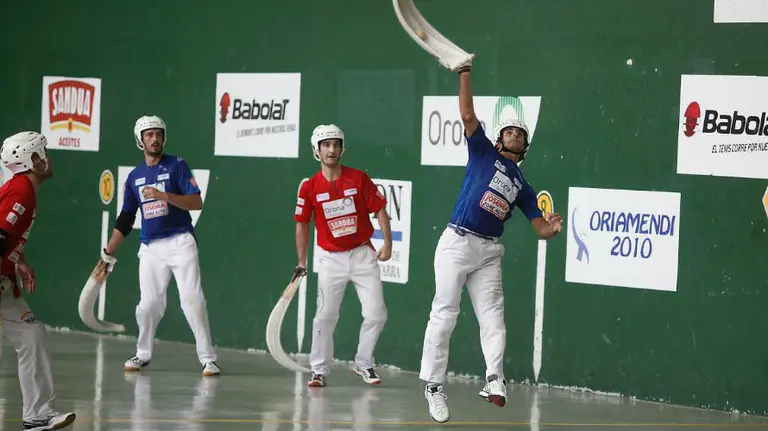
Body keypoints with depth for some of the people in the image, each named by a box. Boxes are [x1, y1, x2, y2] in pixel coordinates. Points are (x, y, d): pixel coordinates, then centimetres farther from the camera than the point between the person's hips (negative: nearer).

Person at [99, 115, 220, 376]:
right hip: (150, 247, 4)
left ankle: (207, 357, -6)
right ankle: (143, 354, 21)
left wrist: (163, 195, -23)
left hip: (180, 242, -4)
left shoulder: (177, 166, -1)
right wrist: (108, 254, 14)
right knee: (148, 305, 3)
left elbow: (196, 202, -11)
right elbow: (125, 220, 17)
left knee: (193, 300, -10)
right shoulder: (135, 176, 12)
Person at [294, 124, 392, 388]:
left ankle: (363, 364, 16)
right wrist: (302, 261, 2)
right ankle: (319, 370, 9)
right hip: (332, 259, -1)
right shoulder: (310, 188, -3)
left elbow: (380, 210, 1)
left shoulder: (359, 178, -3)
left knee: (376, 314, -2)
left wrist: (387, 242, -6)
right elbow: (302, 224, 5)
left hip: (363, 255, 1)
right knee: (325, 316, -2)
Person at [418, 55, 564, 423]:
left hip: (489, 252, 4)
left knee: (493, 319, -8)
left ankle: (494, 382, -17)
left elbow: (541, 228, 13)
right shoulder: (483, 152, 9)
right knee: (444, 314, -5)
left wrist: (552, 228, -11)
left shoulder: (523, 186, 18)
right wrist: (465, 72, -12)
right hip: (457, 242, -4)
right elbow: (468, 116, -3)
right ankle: (433, 385, -1)